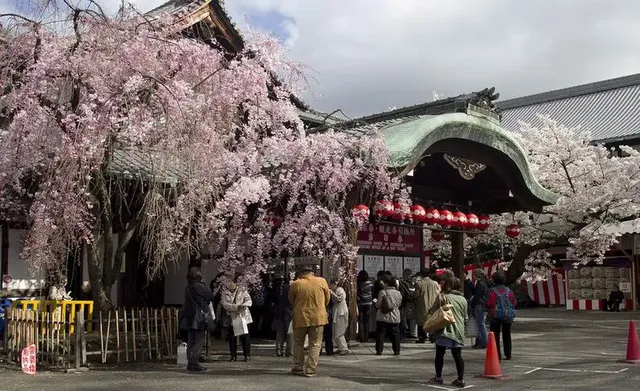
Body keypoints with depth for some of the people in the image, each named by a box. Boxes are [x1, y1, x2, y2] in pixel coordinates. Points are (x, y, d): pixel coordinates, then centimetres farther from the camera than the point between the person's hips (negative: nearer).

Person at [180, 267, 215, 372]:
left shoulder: (188, 287, 9)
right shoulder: (200, 286, -13)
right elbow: (211, 297, -6)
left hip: (189, 317, 8)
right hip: (198, 318, -8)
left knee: (191, 342, 12)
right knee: (198, 341, -2)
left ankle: (190, 363, 16)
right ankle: (194, 364, -5)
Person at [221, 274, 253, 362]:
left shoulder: (242, 290, 1)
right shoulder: (225, 292, 1)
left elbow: (249, 300, -4)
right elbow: (225, 304, -10)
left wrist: (244, 305, -26)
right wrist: (236, 307, -22)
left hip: (243, 316, -1)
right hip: (231, 318, 1)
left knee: (245, 336, -4)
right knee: (232, 337, 5)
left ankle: (247, 355, 6)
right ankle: (233, 355, 18)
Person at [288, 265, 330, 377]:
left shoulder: (296, 284, -7)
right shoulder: (322, 281, -4)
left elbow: (291, 300, 6)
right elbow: (327, 298, 7)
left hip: (300, 318, 0)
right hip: (318, 318, 0)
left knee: (298, 343, 17)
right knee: (315, 345, 7)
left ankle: (298, 367, 19)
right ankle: (311, 370, 4)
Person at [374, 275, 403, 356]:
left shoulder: (383, 292, -13)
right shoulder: (398, 293, 0)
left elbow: (378, 305, -10)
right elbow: (399, 304, 10)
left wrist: (375, 302, 12)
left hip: (383, 317, -3)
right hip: (395, 318, 3)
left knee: (380, 334, 6)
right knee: (395, 334, 11)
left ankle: (379, 350, 6)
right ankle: (396, 351, 11)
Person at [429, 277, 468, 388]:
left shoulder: (443, 297, -7)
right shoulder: (463, 300, 5)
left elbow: (432, 310, -6)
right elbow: (465, 317, 12)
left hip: (445, 330, -4)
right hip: (458, 331, 4)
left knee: (439, 354, 8)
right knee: (457, 355, 6)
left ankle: (438, 377, 12)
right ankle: (460, 379, 3)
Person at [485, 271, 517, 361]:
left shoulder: (492, 291, -14)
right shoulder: (508, 291, 1)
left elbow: (489, 304, -16)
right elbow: (514, 303, 4)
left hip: (496, 316, -5)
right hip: (508, 316, 5)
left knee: (495, 336, -2)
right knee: (506, 335, 19)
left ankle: (497, 355, -10)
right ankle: (508, 354, 27)